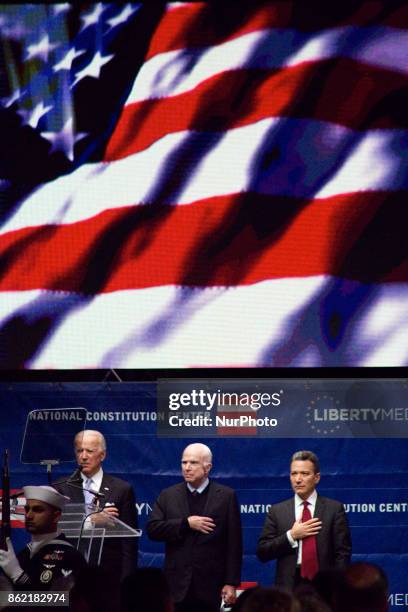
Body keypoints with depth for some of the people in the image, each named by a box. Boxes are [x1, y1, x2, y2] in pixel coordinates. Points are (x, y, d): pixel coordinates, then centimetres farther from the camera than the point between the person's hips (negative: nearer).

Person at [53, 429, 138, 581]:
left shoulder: (122, 489, 5)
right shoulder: (62, 487, 8)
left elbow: (129, 542, 3)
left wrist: (126, 583, -4)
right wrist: (91, 519, -14)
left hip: (109, 573, -1)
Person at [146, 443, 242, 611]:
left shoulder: (226, 496, 3)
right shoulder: (168, 495, 10)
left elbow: (234, 544, 1)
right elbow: (152, 529, -1)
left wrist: (231, 583, -4)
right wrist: (186, 523, -12)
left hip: (211, 587, -1)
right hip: (177, 585, 1)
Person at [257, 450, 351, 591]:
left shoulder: (334, 509, 5)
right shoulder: (277, 511, 10)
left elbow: (343, 553, 2)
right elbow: (262, 553, 5)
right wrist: (291, 536, -7)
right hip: (289, 585, 1)